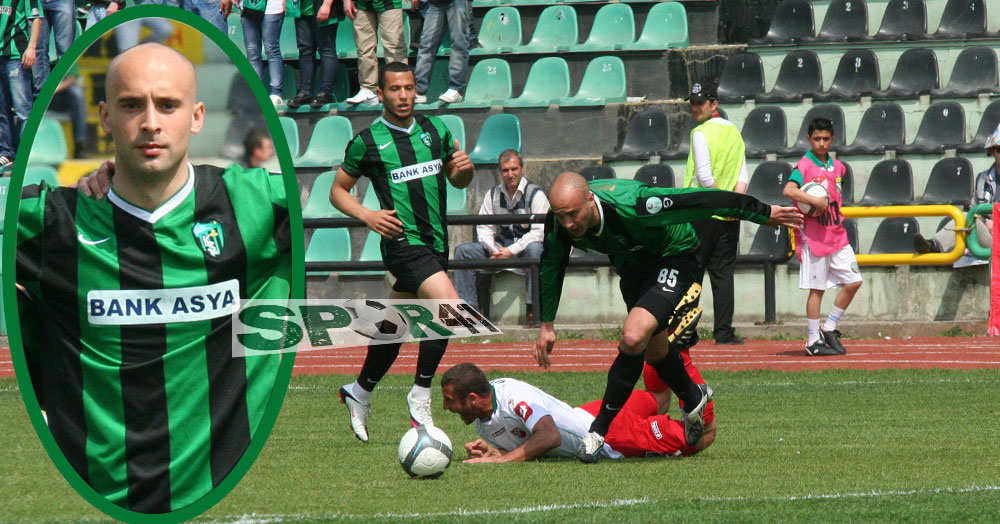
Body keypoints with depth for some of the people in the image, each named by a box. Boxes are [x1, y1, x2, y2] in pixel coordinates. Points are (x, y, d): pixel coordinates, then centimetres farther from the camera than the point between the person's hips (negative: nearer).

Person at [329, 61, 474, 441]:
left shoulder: (435, 129, 10)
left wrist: (464, 167, -3)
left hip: (435, 243, 6)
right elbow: (338, 191, 5)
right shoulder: (367, 142, -3)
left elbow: (458, 181, 20)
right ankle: (420, 397, -11)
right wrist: (367, 215, -13)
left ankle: (360, 393, 35)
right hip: (402, 239, -6)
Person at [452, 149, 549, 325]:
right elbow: (483, 227, 7)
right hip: (501, 246, 5)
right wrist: (492, 248, -14)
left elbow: (538, 232, -15)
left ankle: (533, 309, -39)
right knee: (462, 250, -12)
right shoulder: (493, 195, 9)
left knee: (535, 248, -40)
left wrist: (511, 251, -22)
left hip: (525, 246, -5)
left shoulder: (535, 195, -7)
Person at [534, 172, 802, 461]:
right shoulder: (558, 224, -22)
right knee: (654, 353, 16)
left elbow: (702, 202, -31)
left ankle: (599, 430, -15)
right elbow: (550, 267, 2)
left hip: (673, 258, -7)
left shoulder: (630, 205, -40)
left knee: (633, 337, -25)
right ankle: (694, 398, 47)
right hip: (631, 268, 7)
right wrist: (546, 325, 4)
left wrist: (765, 213, -22)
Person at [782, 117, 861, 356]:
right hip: (814, 236, -6)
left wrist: (830, 203, 4)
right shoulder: (805, 166, -8)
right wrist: (816, 202, -26)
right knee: (817, 289, -4)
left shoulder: (837, 167, 12)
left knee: (853, 281, 2)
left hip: (837, 235, 6)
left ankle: (829, 329, 14)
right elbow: (789, 190, -24)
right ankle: (814, 341, 3)